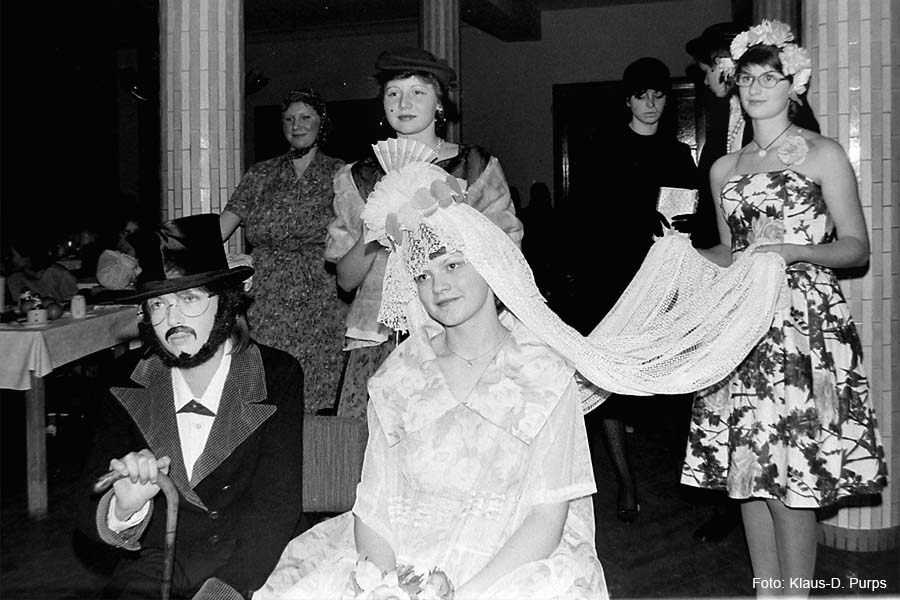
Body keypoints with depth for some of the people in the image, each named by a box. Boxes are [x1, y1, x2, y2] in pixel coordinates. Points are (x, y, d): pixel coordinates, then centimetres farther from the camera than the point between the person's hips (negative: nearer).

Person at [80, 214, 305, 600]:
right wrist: (123, 508, -25)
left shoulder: (277, 378, -6)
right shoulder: (127, 380, 1)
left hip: (248, 569, -2)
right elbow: (90, 516, -2)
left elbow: (277, 506, -12)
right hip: (154, 565, 2)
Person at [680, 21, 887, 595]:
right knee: (745, 467, 4)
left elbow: (857, 246, -1)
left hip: (804, 321, -5)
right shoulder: (724, 169, 16)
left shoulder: (823, 154, 2)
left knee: (791, 472, -8)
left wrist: (796, 249, -17)